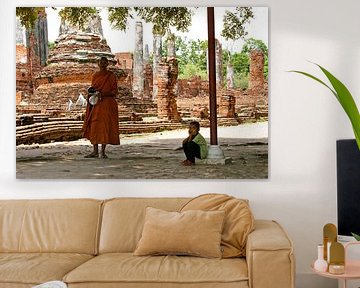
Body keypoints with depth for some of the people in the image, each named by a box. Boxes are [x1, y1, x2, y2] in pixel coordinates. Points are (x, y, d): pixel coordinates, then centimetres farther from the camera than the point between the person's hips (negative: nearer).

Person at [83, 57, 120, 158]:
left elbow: (114, 92, -4)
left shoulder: (111, 76, 0)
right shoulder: (95, 76, 14)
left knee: (105, 127, -6)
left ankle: (103, 151, 0)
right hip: (95, 104, 4)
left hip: (107, 104, -4)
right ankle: (95, 151, 6)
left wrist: (103, 94, -18)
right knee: (94, 126, 0)